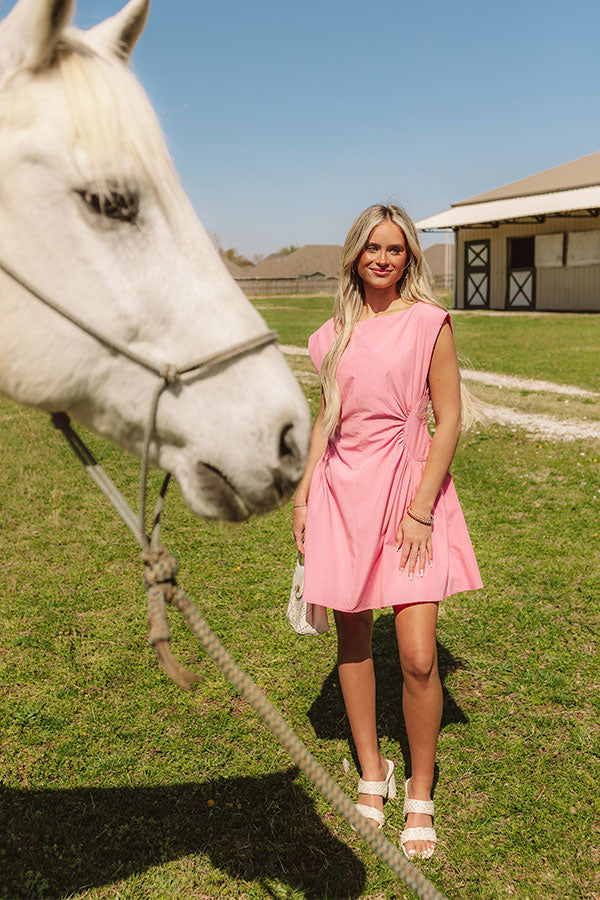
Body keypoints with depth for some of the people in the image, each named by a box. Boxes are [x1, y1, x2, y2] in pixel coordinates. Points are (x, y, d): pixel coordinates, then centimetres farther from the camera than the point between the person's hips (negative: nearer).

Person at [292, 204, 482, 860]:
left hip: (409, 485, -4)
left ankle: (420, 793, 15)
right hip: (343, 489, 4)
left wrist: (421, 509, -12)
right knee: (353, 639, 10)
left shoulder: (428, 322, -4)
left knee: (418, 658, -7)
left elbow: (449, 420, -6)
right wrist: (303, 494, 10)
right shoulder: (335, 333, 9)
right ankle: (371, 771, 29)